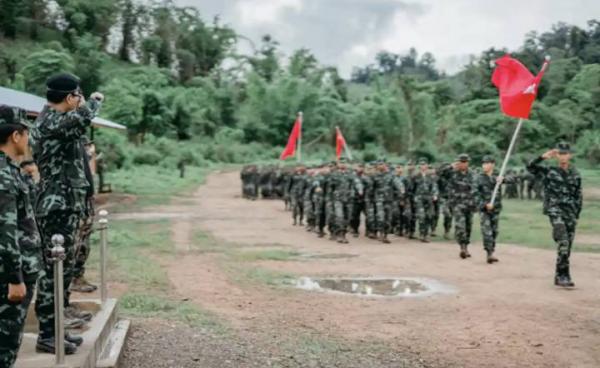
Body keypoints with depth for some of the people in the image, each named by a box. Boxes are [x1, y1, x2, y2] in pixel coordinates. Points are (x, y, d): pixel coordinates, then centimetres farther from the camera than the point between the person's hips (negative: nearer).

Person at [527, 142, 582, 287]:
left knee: (567, 246, 6)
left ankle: (559, 276, 16)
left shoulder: (575, 174, 11)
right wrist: (543, 157, -17)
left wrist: (576, 215, 10)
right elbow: (530, 167, -8)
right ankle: (564, 275, -21)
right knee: (563, 243, -20)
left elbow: (578, 197, 15)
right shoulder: (549, 171, 3)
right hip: (555, 210, -4)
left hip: (570, 211, 4)